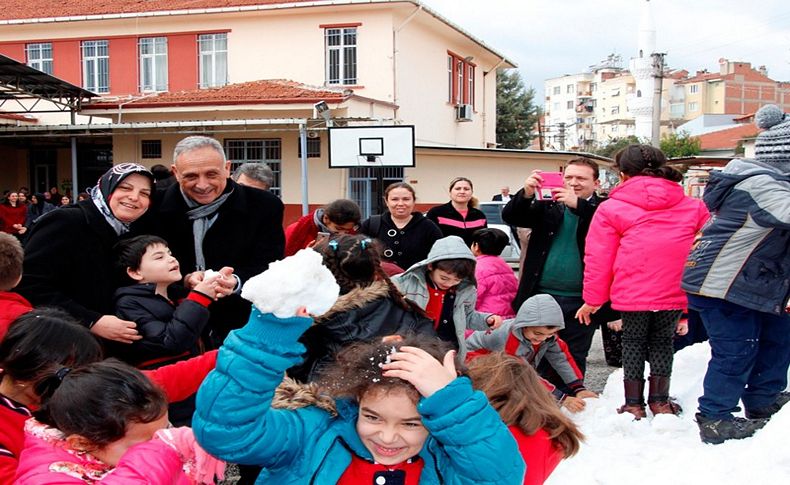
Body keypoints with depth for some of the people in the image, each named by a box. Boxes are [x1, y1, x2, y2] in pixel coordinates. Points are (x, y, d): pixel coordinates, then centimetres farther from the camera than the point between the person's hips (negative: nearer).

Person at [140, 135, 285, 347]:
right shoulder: (154, 207, -3)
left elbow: (269, 268, -7)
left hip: (242, 327, 0)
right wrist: (185, 280, -21)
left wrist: (236, 282, -28)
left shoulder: (265, 206, -5)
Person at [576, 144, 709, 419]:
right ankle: (659, 400, 23)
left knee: (633, 341, 14)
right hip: (675, 294, 2)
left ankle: (633, 403, 17)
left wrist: (593, 299, 9)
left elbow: (598, 259, -1)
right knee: (662, 341, 19)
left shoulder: (611, 209, -1)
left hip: (632, 293, -2)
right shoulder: (694, 208, 8)